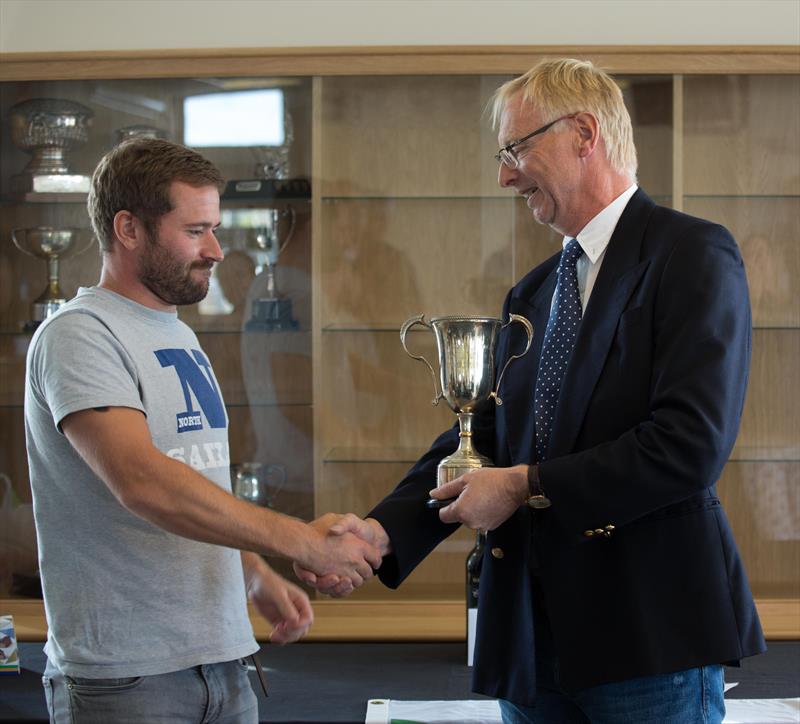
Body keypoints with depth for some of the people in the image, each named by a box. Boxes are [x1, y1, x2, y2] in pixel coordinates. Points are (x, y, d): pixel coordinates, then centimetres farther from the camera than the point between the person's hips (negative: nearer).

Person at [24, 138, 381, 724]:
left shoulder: (181, 339, 17)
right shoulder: (79, 335, -12)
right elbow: (143, 482, -25)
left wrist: (256, 575, 6)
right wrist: (301, 541, -24)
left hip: (222, 659, 8)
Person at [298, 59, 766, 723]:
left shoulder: (693, 255, -7)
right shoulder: (532, 294, 18)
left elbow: (691, 444, -18)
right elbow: (482, 437, 12)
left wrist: (527, 486, -12)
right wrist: (382, 530, -5)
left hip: (651, 642, -7)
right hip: (536, 640, 7)